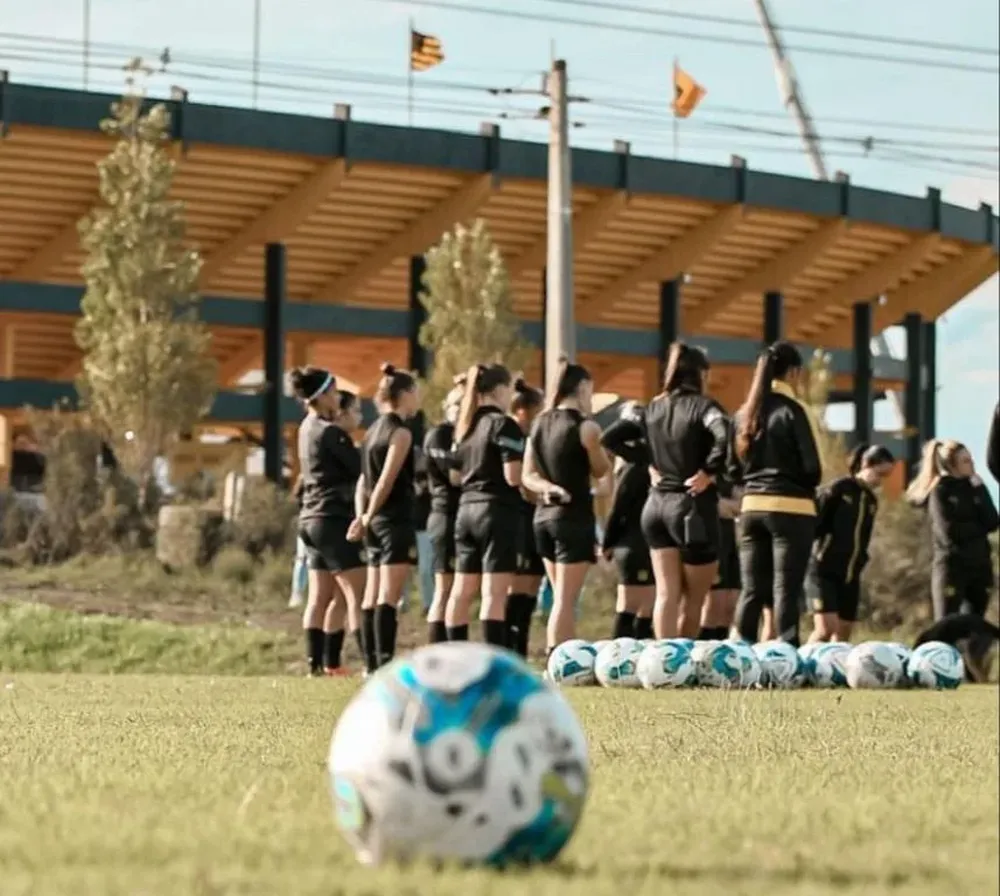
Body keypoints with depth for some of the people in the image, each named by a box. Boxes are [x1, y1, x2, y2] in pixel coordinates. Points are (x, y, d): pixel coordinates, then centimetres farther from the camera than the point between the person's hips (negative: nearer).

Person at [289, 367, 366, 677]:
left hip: (311, 518, 9)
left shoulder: (308, 428, 12)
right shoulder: (331, 432, -15)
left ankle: (317, 663, 8)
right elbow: (360, 468, -11)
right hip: (332, 518, -9)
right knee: (357, 593, -10)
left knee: (320, 596, 10)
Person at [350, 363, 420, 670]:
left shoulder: (373, 431, 15)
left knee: (373, 595, 9)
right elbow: (387, 480, -16)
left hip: (377, 521, 9)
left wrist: (363, 516, 5)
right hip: (396, 519, -9)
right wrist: (367, 517, -10)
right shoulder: (400, 432, -10)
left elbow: (364, 480, 12)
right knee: (389, 595, -13)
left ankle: (372, 663, 11)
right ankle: (384, 663, -18)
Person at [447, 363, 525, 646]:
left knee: (462, 591, 11)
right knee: (494, 593, -11)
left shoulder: (466, 425, 14)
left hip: (467, 508, 8)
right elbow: (513, 477, -16)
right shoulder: (503, 425, -10)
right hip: (497, 511, -8)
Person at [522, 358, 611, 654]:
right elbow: (601, 470, 0)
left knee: (561, 597, 15)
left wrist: (547, 487, -9)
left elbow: (528, 476, 7)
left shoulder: (540, 424, 9)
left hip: (544, 515, 7)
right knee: (565, 600, -7)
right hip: (575, 516, -7)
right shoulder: (584, 426, -12)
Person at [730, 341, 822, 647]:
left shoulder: (744, 414, 9)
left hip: (752, 508, 6)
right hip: (791, 510, -6)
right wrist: (806, 486, 8)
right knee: (786, 591, -6)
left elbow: (734, 471, 12)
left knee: (751, 591, 8)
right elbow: (812, 467, -11)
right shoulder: (791, 410, -9)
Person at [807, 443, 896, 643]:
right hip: (824, 571, -7)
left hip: (850, 576, 7)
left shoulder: (872, 501, 13)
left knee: (843, 636, 5)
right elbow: (813, 522, -9)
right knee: (826, 629, -19)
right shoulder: (839, 489, -7)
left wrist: (860, 561, 10)